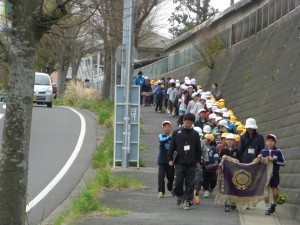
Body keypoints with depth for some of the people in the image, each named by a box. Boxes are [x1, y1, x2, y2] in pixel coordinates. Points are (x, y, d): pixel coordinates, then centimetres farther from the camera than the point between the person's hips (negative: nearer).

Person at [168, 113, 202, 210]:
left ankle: (188, 201, 8)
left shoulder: (195, 134, 7)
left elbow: (198, 149, 12)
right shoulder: (176, 132, 4)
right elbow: (172, 146, 7)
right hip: (179, 162, -1)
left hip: (191, 163, 1)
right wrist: (170, 159, 2)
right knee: (178, 181, -7)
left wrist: (198, 161, 10)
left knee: (190, 184, 1)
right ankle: (179, 195, 19)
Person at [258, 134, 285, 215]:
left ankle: (274, 204, 28)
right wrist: (259, 158, -11)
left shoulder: (278, 152, -3)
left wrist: (273, 160, -15)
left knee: (275, 193, 0)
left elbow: (283, 162, -4)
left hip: (274, 174, -1)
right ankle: (267, 208, 9)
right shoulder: (263, 151, 2)